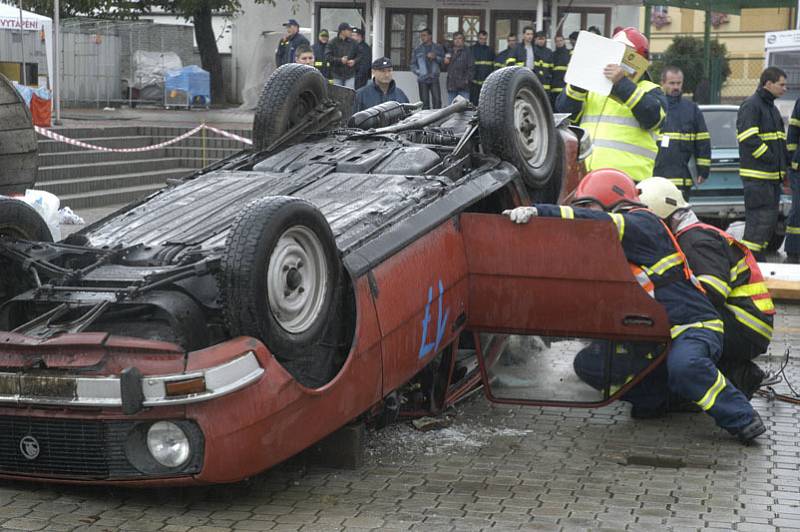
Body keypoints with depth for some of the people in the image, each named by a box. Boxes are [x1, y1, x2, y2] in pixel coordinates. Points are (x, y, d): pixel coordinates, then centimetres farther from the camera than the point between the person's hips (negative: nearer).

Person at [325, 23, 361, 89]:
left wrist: (354, 61, -8)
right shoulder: (332, 43, -3)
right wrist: (340, 60, -19)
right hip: (337, 76, -1)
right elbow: (327, 57, -9)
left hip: (350, 76, 1)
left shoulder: (352, 43, 5)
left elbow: (358, 56, 13)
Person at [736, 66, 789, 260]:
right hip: (757, 176, -10)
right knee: (760, 218, -11)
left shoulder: (772, 107, 22)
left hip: (773, 175, 10)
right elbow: (749, 139, -20)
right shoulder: (751, 106, -10)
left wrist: (784, 161, 14)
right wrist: (770, 158, -18)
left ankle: (759, 259, 18)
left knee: (770, 219, 11)